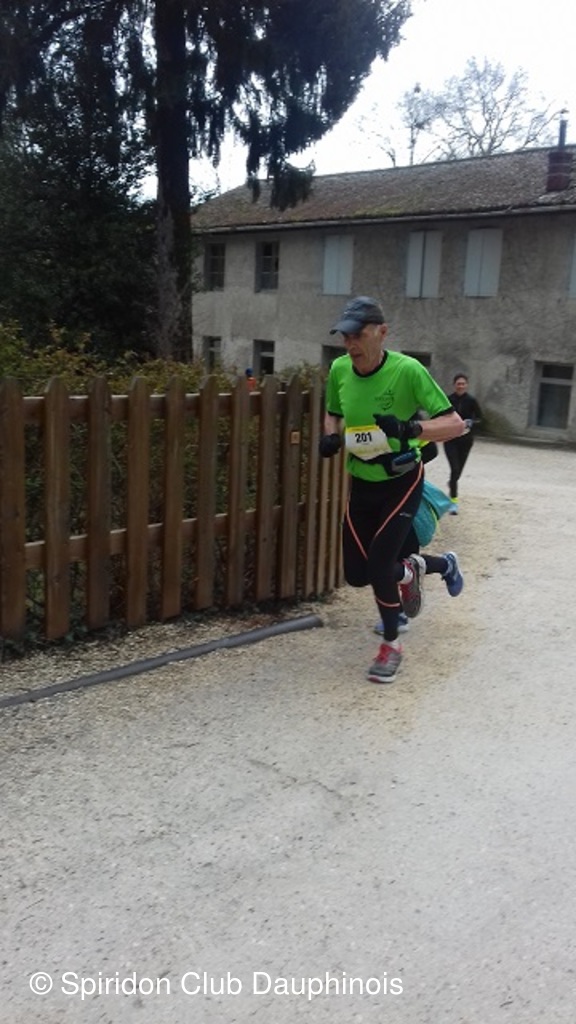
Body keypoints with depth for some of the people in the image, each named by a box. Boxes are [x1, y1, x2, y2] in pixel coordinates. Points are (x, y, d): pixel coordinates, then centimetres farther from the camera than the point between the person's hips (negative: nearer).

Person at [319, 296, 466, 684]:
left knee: (378, 565, -13)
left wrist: (410, 428, -39)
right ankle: (410, 570, 38)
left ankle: (392, 645, 14)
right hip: (361, 483, 5)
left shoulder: (408, 370, -22)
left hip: (401, 482, -5)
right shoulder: (339, 370, -8)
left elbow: (455, 424, -21)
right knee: (356, 574, 4)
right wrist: (331, 437, -11)